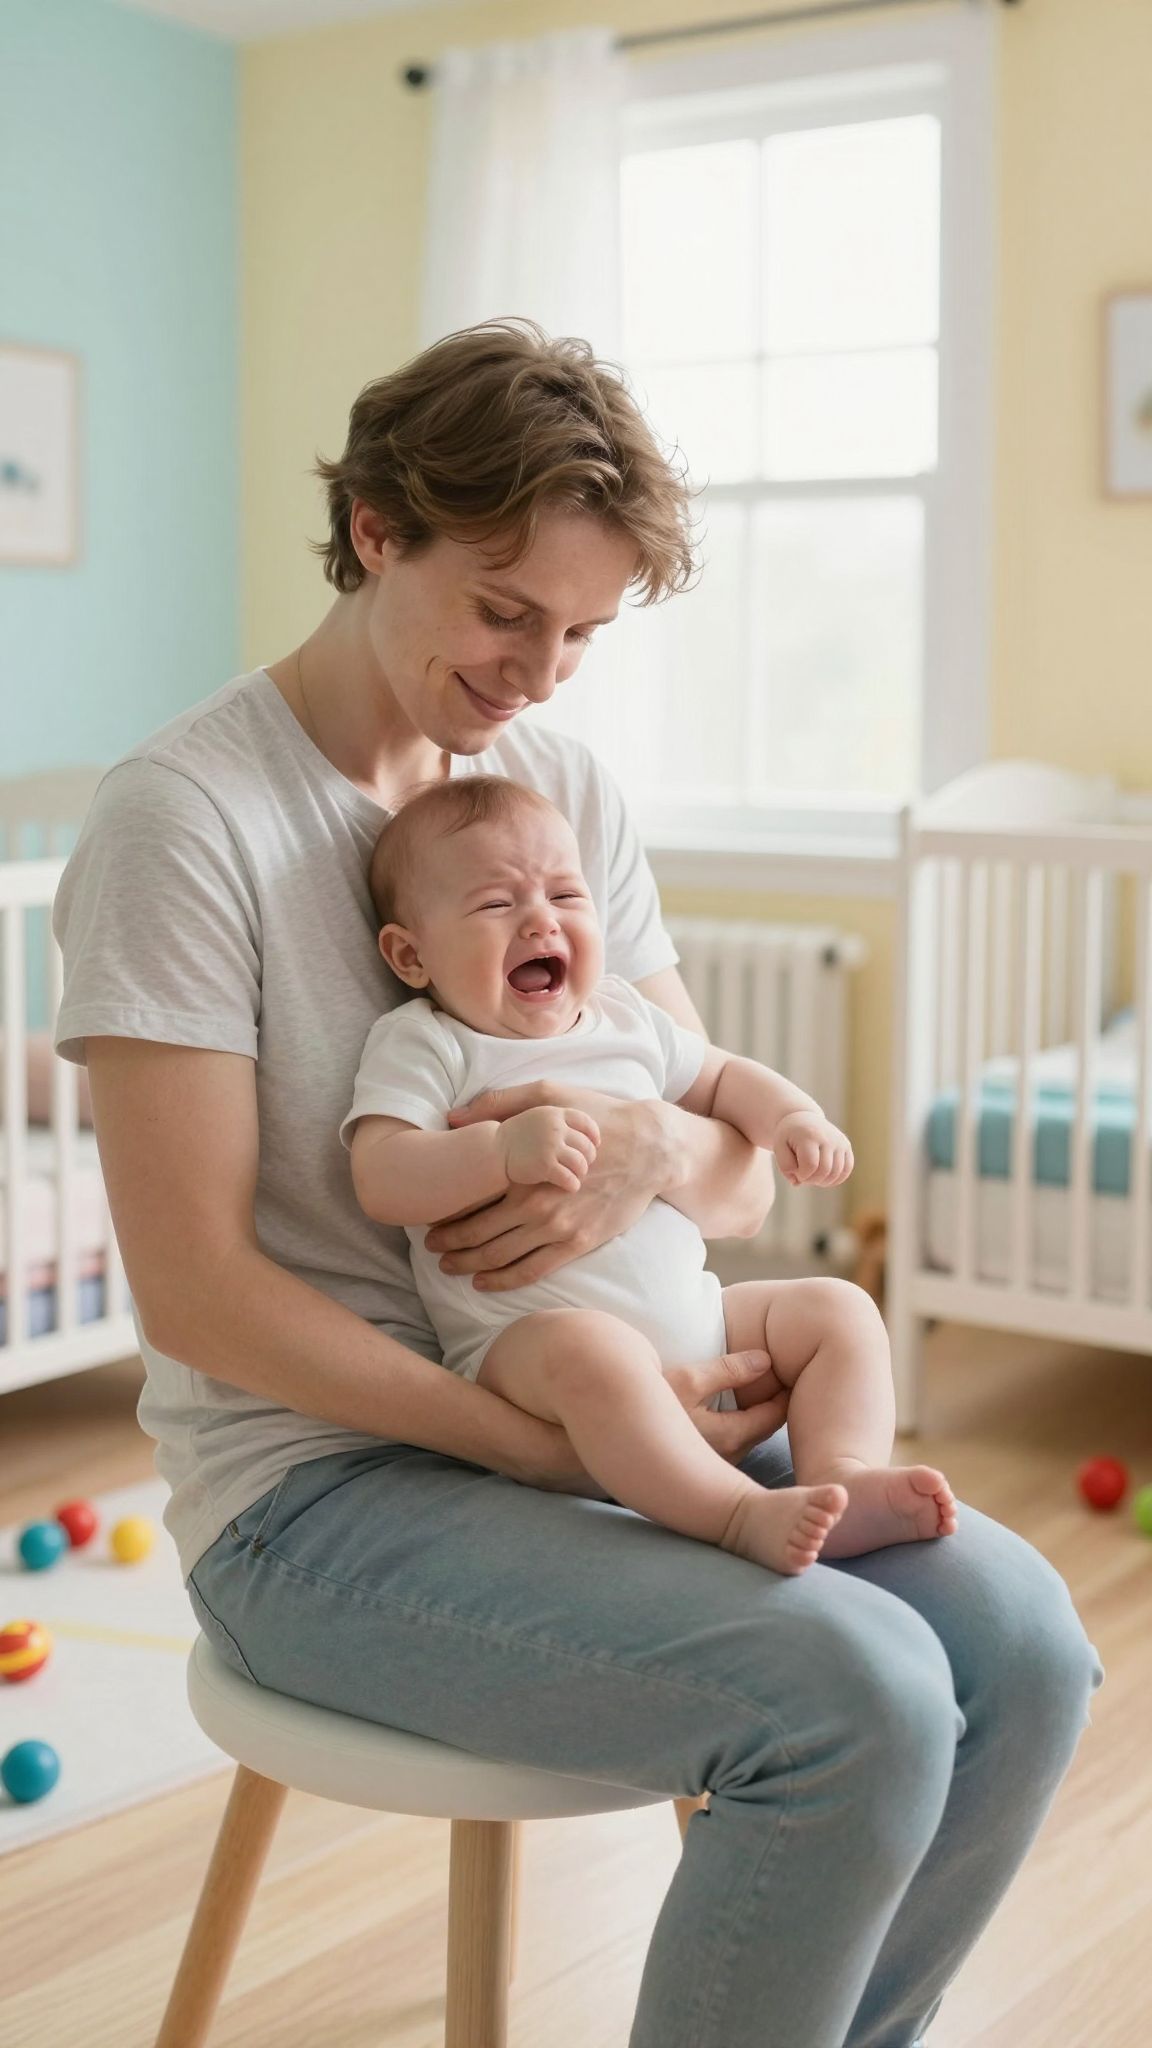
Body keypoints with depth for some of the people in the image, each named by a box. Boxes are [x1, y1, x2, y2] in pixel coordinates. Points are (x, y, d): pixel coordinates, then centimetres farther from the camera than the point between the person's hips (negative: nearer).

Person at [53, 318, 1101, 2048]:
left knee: (1019, 1635, -14)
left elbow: (745, 1180, 9)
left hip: (604, 1410, 7)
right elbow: (196, 1290, -16)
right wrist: (555, 1447, -20)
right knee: (858, 1696, -25)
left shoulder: (570, 790, 8)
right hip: (319, 1481, -6)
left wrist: (660, 1146, -16)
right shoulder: (182, 817, -12)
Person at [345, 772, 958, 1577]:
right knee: (593, 1351, -39)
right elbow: (382, 1182, -16)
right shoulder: (422, 1045, -3)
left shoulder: (625, 1016, 15)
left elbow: (721, 1079, 29)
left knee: (839, 1311, -1)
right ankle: (742, 1514, -42)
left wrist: (791, 1116, 8)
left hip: (695, 1318, 7)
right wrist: (503, 1150, -31)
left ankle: (845, 1474, -21)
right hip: (524, 1343, -7)